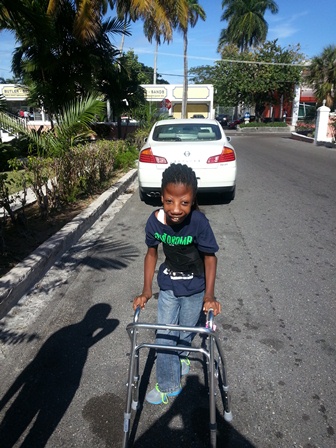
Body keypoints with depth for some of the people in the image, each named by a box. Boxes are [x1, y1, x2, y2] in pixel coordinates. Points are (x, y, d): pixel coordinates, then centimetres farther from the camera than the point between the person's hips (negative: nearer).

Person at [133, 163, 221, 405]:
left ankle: (182, 357, 54)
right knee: (164, 337, 7)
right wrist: (147, 290, -7)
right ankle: (168, 385, 30)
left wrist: (209, 295, -22)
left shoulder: (199, 222, -32)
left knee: (186, 332, 20)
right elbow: (152, 253, -7)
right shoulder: (155, 221, -23)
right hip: (168, 285, 2)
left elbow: (210, 257, -18)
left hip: (195, 288, -2)